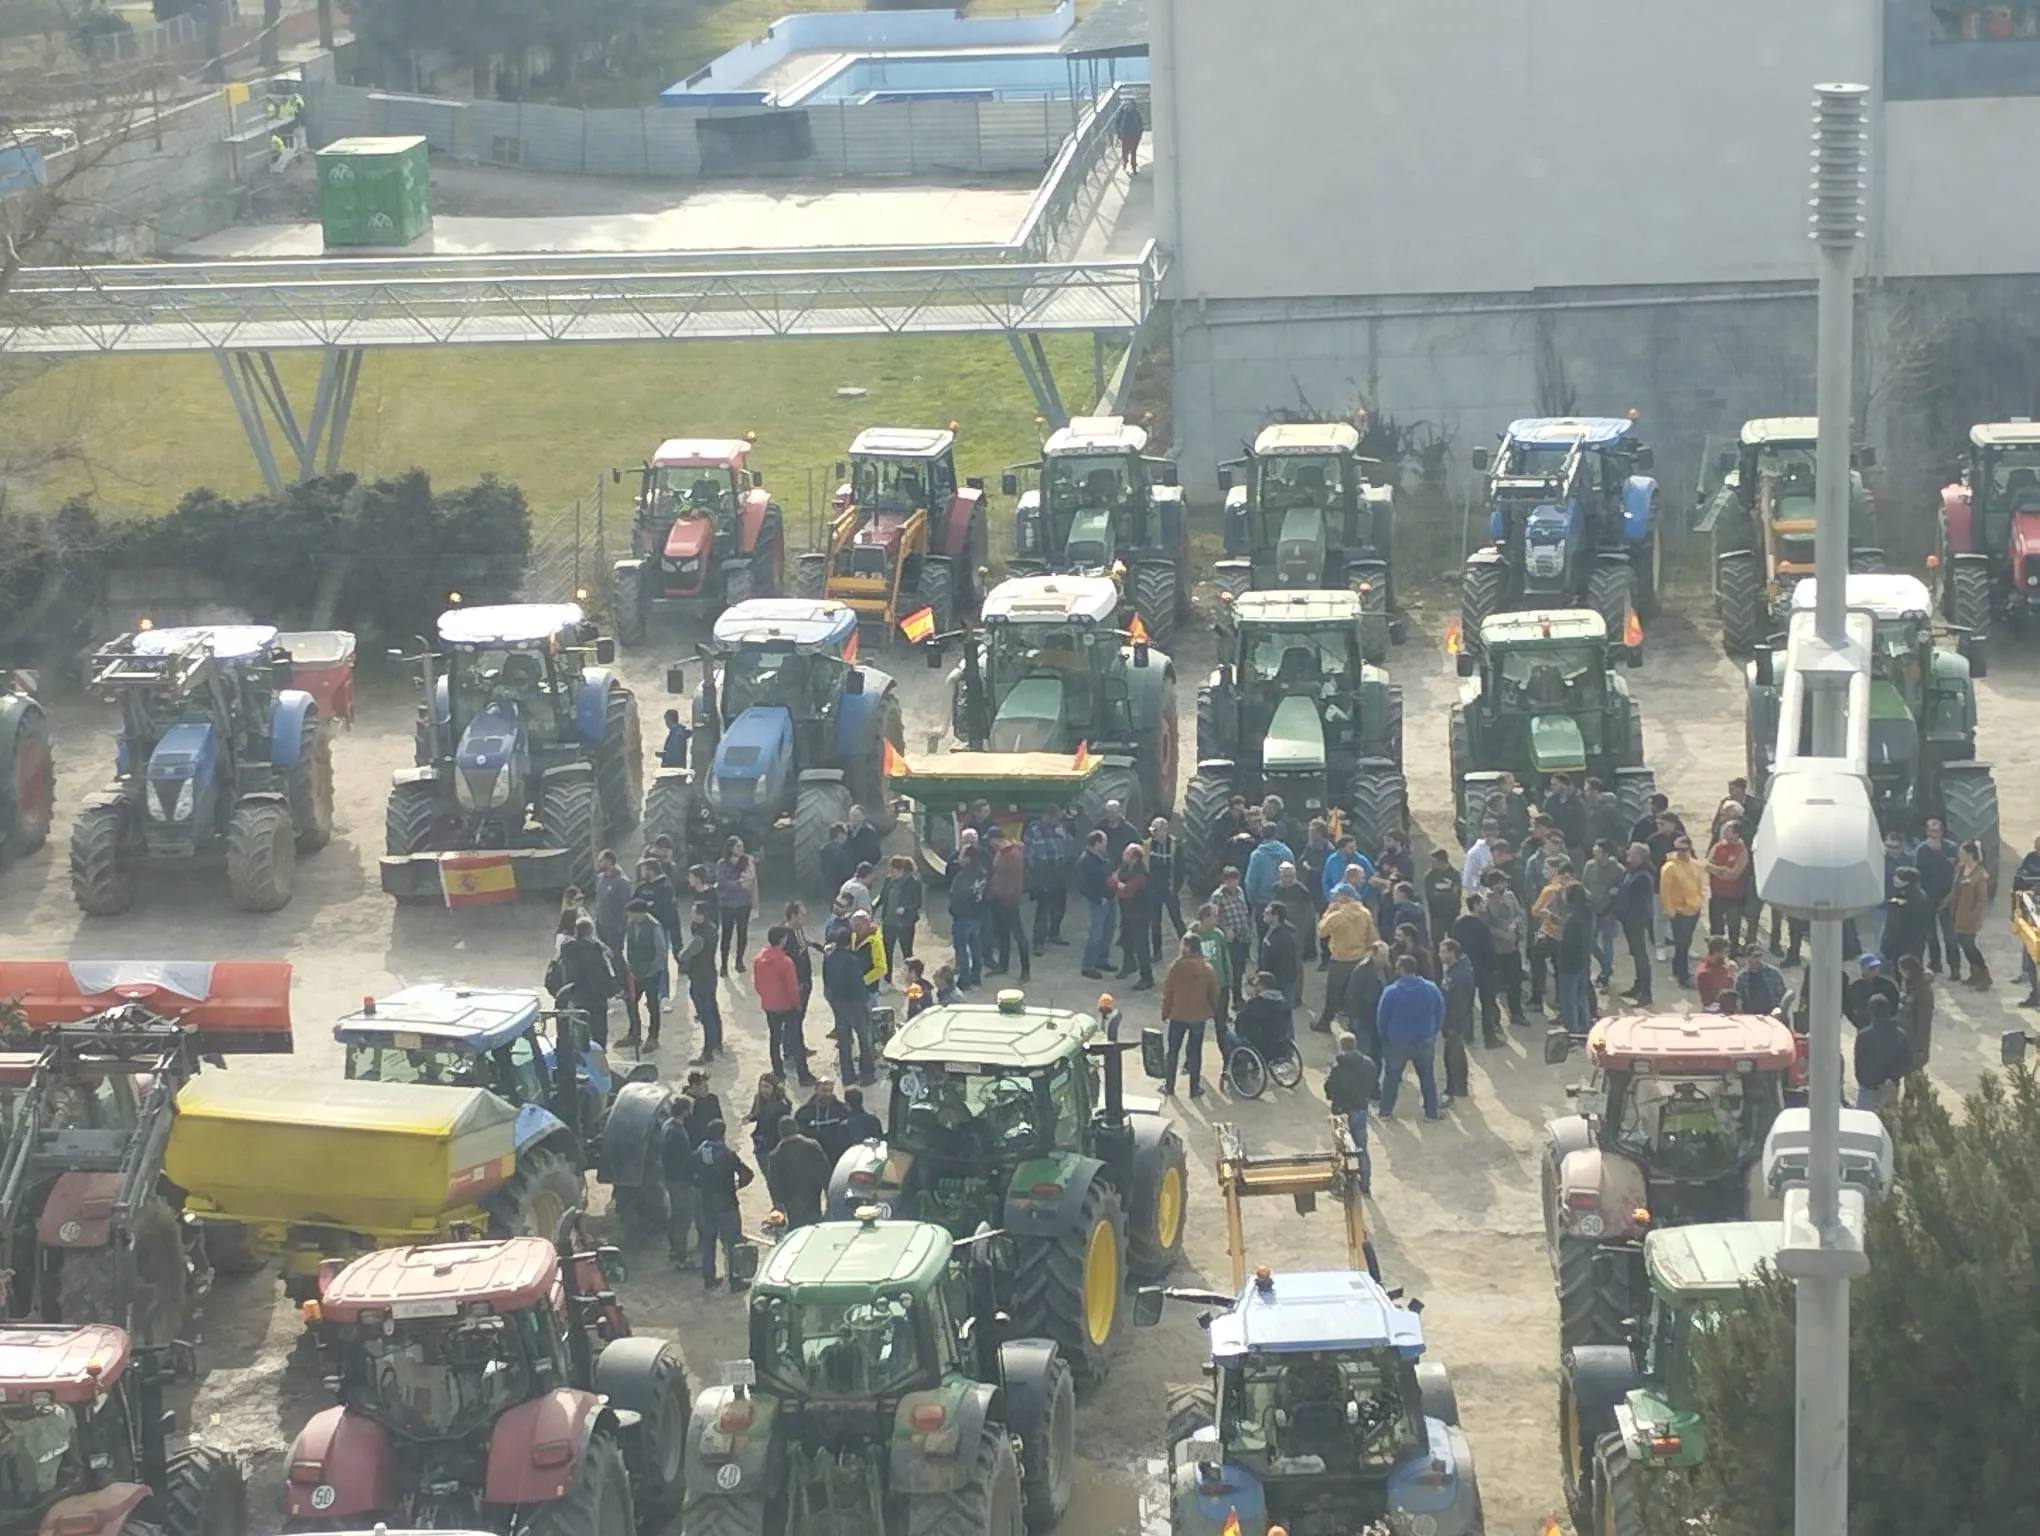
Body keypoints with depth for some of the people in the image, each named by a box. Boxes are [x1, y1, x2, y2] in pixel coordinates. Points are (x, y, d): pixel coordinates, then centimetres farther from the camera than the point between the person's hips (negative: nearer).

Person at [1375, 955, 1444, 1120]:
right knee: (1427, 1075, 17)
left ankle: (1386, 1111, 21)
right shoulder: (1432, 989, -8)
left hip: (1397, 1040, -2)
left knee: (1391, 1076, 15)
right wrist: (1433, 1032, 14)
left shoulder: (1391, 992, -17)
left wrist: (1384, 1036, 8)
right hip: (1424, 1040, 2)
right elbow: (1440, 1014, 1)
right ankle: (1431, 1111, 21)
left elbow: (1381, 1018, -10)